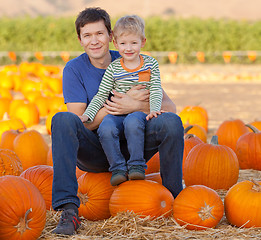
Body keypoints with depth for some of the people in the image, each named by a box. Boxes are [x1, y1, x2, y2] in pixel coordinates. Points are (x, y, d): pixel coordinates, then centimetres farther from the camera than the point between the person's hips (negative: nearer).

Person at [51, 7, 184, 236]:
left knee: (171, 122, -23)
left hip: (130, 148, 2)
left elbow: (169, 107, -4)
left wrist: (134, 106, -23)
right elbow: (81, 122, -13)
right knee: (63, 120, -31)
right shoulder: (74, 69, -3)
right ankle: (69, 210, -37)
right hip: (93, 152, -1)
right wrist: (126, 101, -19)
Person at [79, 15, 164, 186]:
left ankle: (136, 166, -28)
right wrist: (88, 114, -7)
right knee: (106, 128, -32)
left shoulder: (151, 64, 8)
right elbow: (101, 95, 7)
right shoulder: (113, 69, 7)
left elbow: (156, 91, 3)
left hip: (140, 111, -1)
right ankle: (118, 168, -20)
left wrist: (154, 109, -17)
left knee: (132, 122, -38)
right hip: (116, 113, 2)